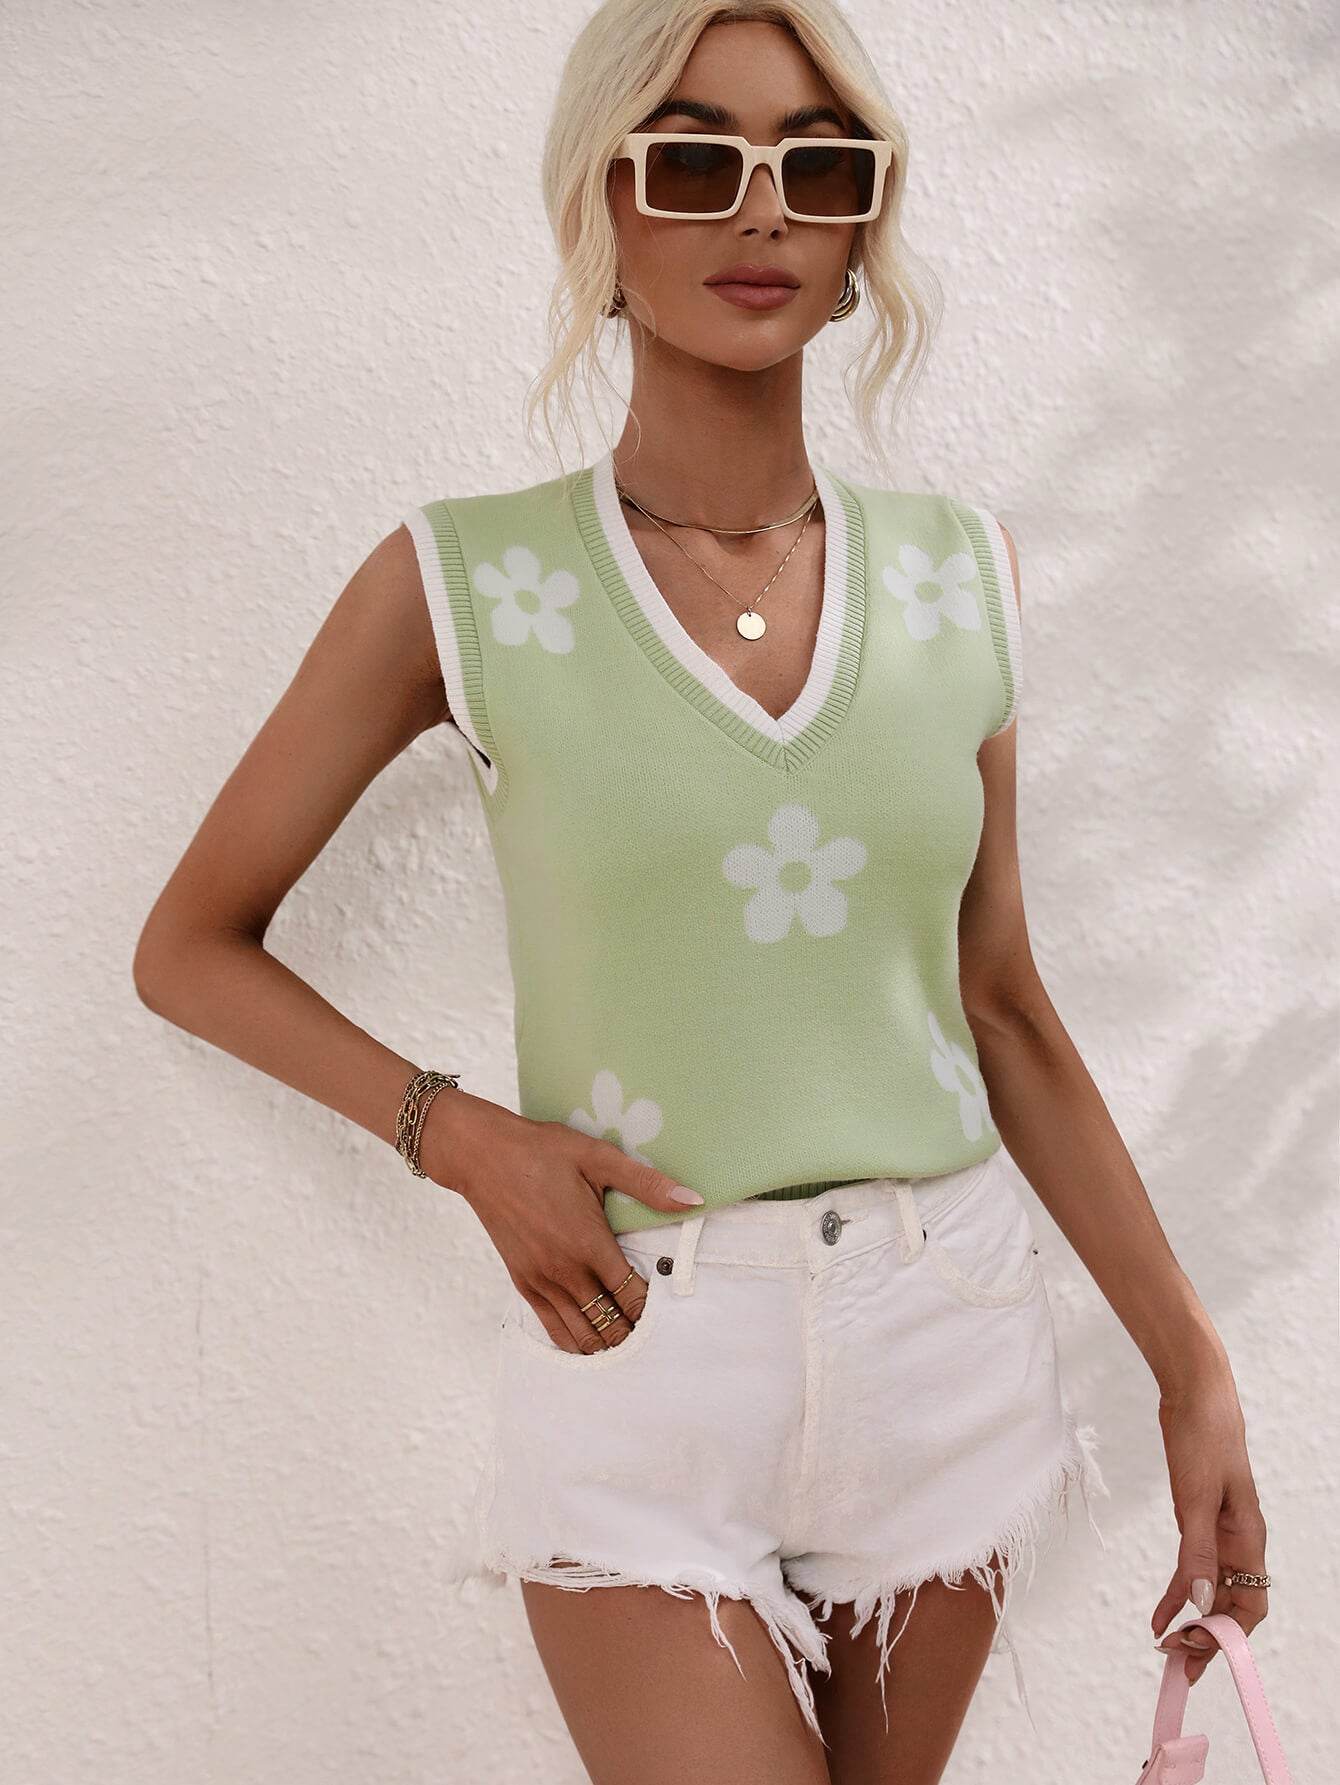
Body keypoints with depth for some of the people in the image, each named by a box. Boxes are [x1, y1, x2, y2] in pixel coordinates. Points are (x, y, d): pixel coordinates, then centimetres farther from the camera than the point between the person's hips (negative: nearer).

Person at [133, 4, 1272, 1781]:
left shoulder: (955, 574, 1)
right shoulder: (462, 585, -8)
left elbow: (999, 1002, 8)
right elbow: (191, 946, 2)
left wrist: (1193, 1367, 7)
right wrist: (458, 1134, -13)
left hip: (947, 1348, 4)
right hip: (640, 1353, -3)